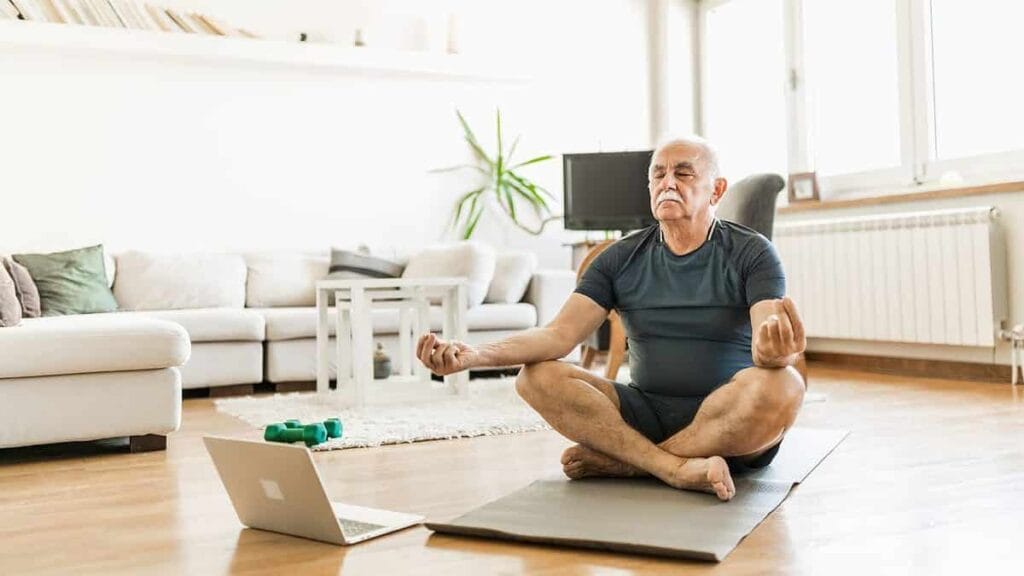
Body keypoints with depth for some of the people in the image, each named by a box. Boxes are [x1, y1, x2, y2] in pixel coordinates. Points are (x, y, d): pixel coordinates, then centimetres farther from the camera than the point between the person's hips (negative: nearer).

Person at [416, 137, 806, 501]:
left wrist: (775, 351, -45)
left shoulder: (752, 253, -2)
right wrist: (476, 355, -24)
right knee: (537, 378, -18)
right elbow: (560, 334, -6)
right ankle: (678, 469, -31)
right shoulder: (621, 259, 5)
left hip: (733, 426, -2)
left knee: (782, 386, -35)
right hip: (646, 415, 2)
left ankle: (620, 461, -22)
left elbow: (767, 339, -18)